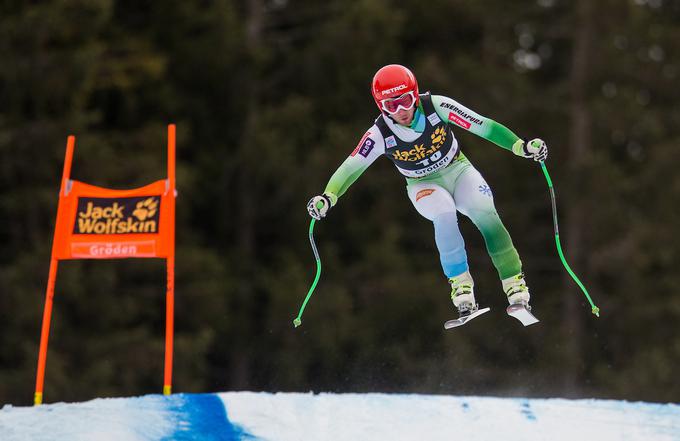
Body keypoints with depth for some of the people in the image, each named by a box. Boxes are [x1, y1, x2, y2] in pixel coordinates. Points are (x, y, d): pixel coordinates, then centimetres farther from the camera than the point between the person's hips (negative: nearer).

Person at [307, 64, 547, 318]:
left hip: (457, 171, 1)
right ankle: (460, 285, -28)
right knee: (444, 214, -34)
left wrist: (521, 146, -26)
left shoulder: (436, 107, -22)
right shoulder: (380, 134, -20)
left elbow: (482, 126, -19)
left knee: (485, 214, -27)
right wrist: (328, 197, -37)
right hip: (424, 186, 0)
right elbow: (351, 167, -20)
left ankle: (514, 285, -22)